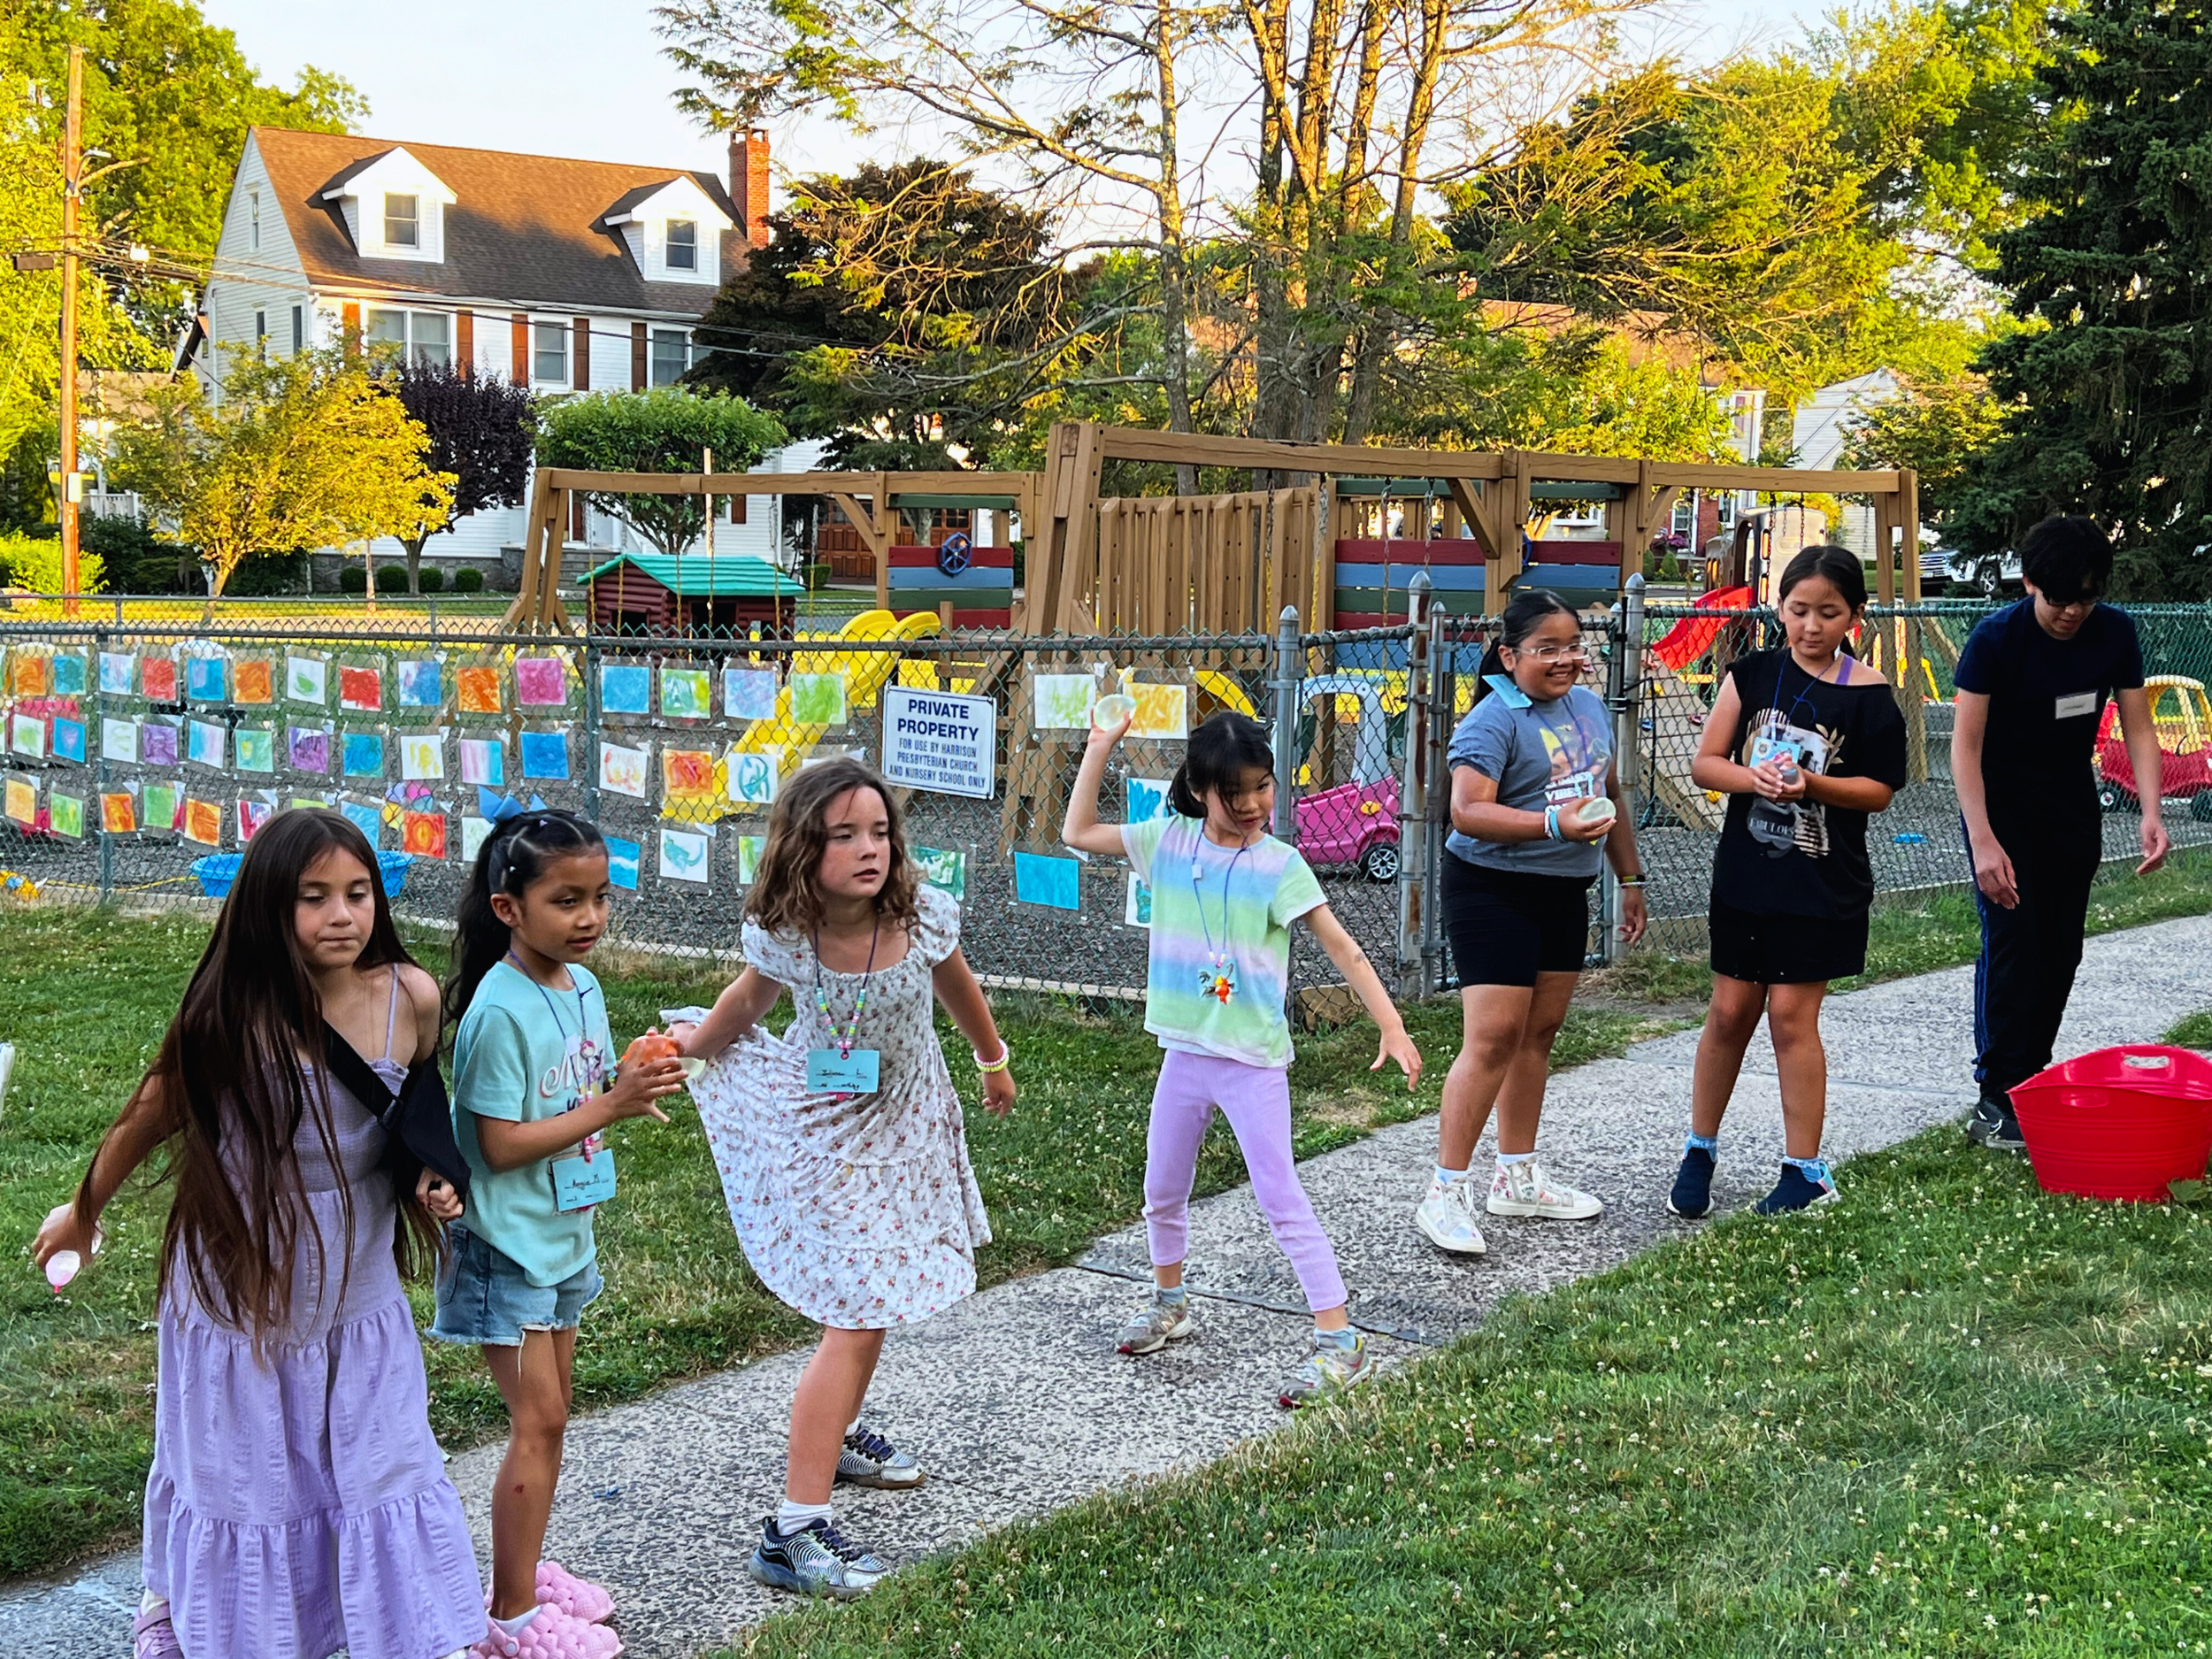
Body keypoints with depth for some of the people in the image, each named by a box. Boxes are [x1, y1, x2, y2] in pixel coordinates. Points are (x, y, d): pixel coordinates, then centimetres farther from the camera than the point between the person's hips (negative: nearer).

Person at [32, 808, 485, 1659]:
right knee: (238, 1474, 17)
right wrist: (83, 1211, 10)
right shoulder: (231, 1014, -22)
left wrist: (431, 1176, -9)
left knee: (385, 1473, 10)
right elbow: (152, 1114, -5)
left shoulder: (411, 998, -14)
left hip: (357, 1295, 2)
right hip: (238, 1294, -2)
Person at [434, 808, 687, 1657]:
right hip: (508, 1243, -8)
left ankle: (525, 1568, 30)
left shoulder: (582, 985, 3)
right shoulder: (500, 1010, -22)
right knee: (536, 1419, -4)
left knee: (548, 1413, 16)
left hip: (563, 1233, 8)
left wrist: (634, 1076, -8)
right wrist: (611, 1107, -24)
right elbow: (502, 1143, -23)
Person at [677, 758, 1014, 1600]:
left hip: (904, 1126, 4)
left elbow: (954, 984, 4)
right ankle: (793, 1532, -8)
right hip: (824, 1133, -4)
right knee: (859, 1319, -11)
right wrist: (691, 1046, 17)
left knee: (871, 1297, 21)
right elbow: (752, 996, 2)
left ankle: (838, 1432, 49)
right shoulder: (781, 935, -22)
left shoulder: (925, 915, -18)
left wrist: (994, 1061, 19)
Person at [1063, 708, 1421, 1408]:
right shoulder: (1169, 842, 1)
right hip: (1185, 1053, 5)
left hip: (1254, 1061, -5)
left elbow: (1343, 949, -10)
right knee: (1163, 1192, 18)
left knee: (1280, 1198, -7)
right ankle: (1170, 1303, 41)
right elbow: (1078, 832, 9)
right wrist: (1100, 748, 1)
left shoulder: (1278, 865, -11)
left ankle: (1338, 1340, -4)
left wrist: (1391, 1025, -17)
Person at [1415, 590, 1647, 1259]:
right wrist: (1555, 823, -34)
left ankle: (1517, 1177, 26)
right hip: (1494, 893, -8)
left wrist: (1630, 879, 21)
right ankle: (1445, 1195, -7)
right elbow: (1467, 812, -26)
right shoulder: (1493, 721, -15)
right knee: (1493, 1038, -12)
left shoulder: (1589, 707, 10)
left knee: (1539, 1031, 14)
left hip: (1564, 894, 8)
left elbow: (1610, 798, 21)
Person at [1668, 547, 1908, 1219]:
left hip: (1822, 885, -3)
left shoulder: (1868, 695, -7)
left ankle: (1805, 1170, 10)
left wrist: (1811, 785, -21)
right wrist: (1752, 777, -20)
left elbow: (1879, 790, -5)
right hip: (1744, 874, 3)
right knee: (1730, 1011, 9)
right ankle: (1700, 1150, 24)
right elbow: (1704, 764, 0)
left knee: (1792, 1014, -2)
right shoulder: (1753, 673, 1)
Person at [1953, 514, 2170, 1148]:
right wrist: (1982, 840, -32)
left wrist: (2151, 811, -21)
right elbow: (1966, 744, -23)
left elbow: (2137, 727, -6)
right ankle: (1997, 1102, -12)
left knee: (2062, 947, 6)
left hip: (2072, 803, 5)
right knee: (2012, 936, -13)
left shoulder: (2115, 633, -10)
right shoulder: (1995, 638, -23)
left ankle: (2032, 1080, 19)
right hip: (2002, 800, -5)